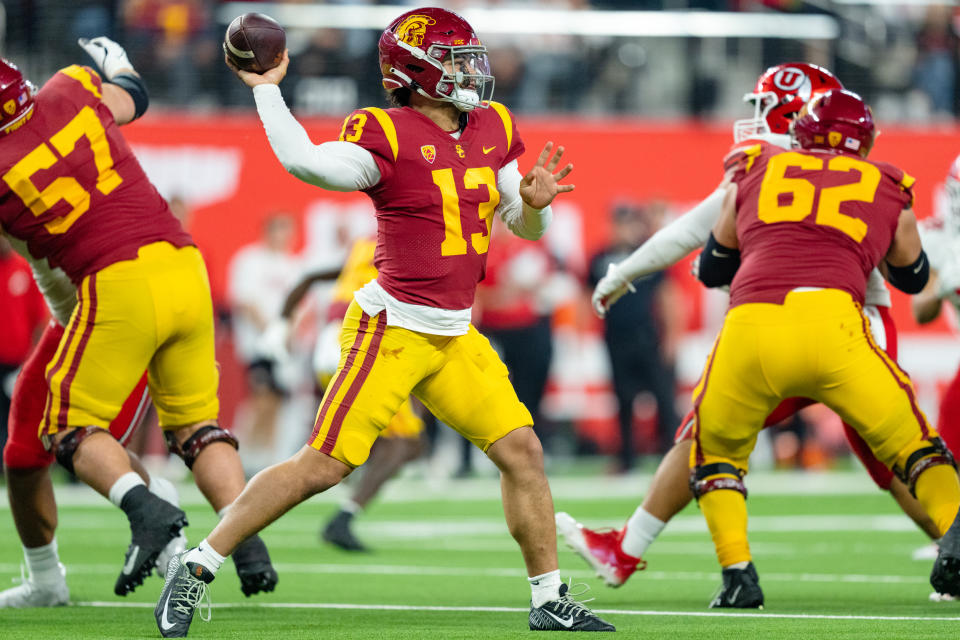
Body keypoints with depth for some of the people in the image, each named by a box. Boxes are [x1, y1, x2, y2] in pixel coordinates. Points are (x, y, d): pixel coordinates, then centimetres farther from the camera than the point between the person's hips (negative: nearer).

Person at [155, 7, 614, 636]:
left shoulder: (492, 129, 8)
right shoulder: (388, 136, -14)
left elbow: (526, 225, 18)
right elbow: (306, 162, -31)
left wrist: (535, 201, -5)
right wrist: (266, 90, -23)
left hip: (454, 336, 7)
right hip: (393, 328, -7)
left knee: (522, 450, 3)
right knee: (324, 465, -10)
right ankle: (195, 568, -1)